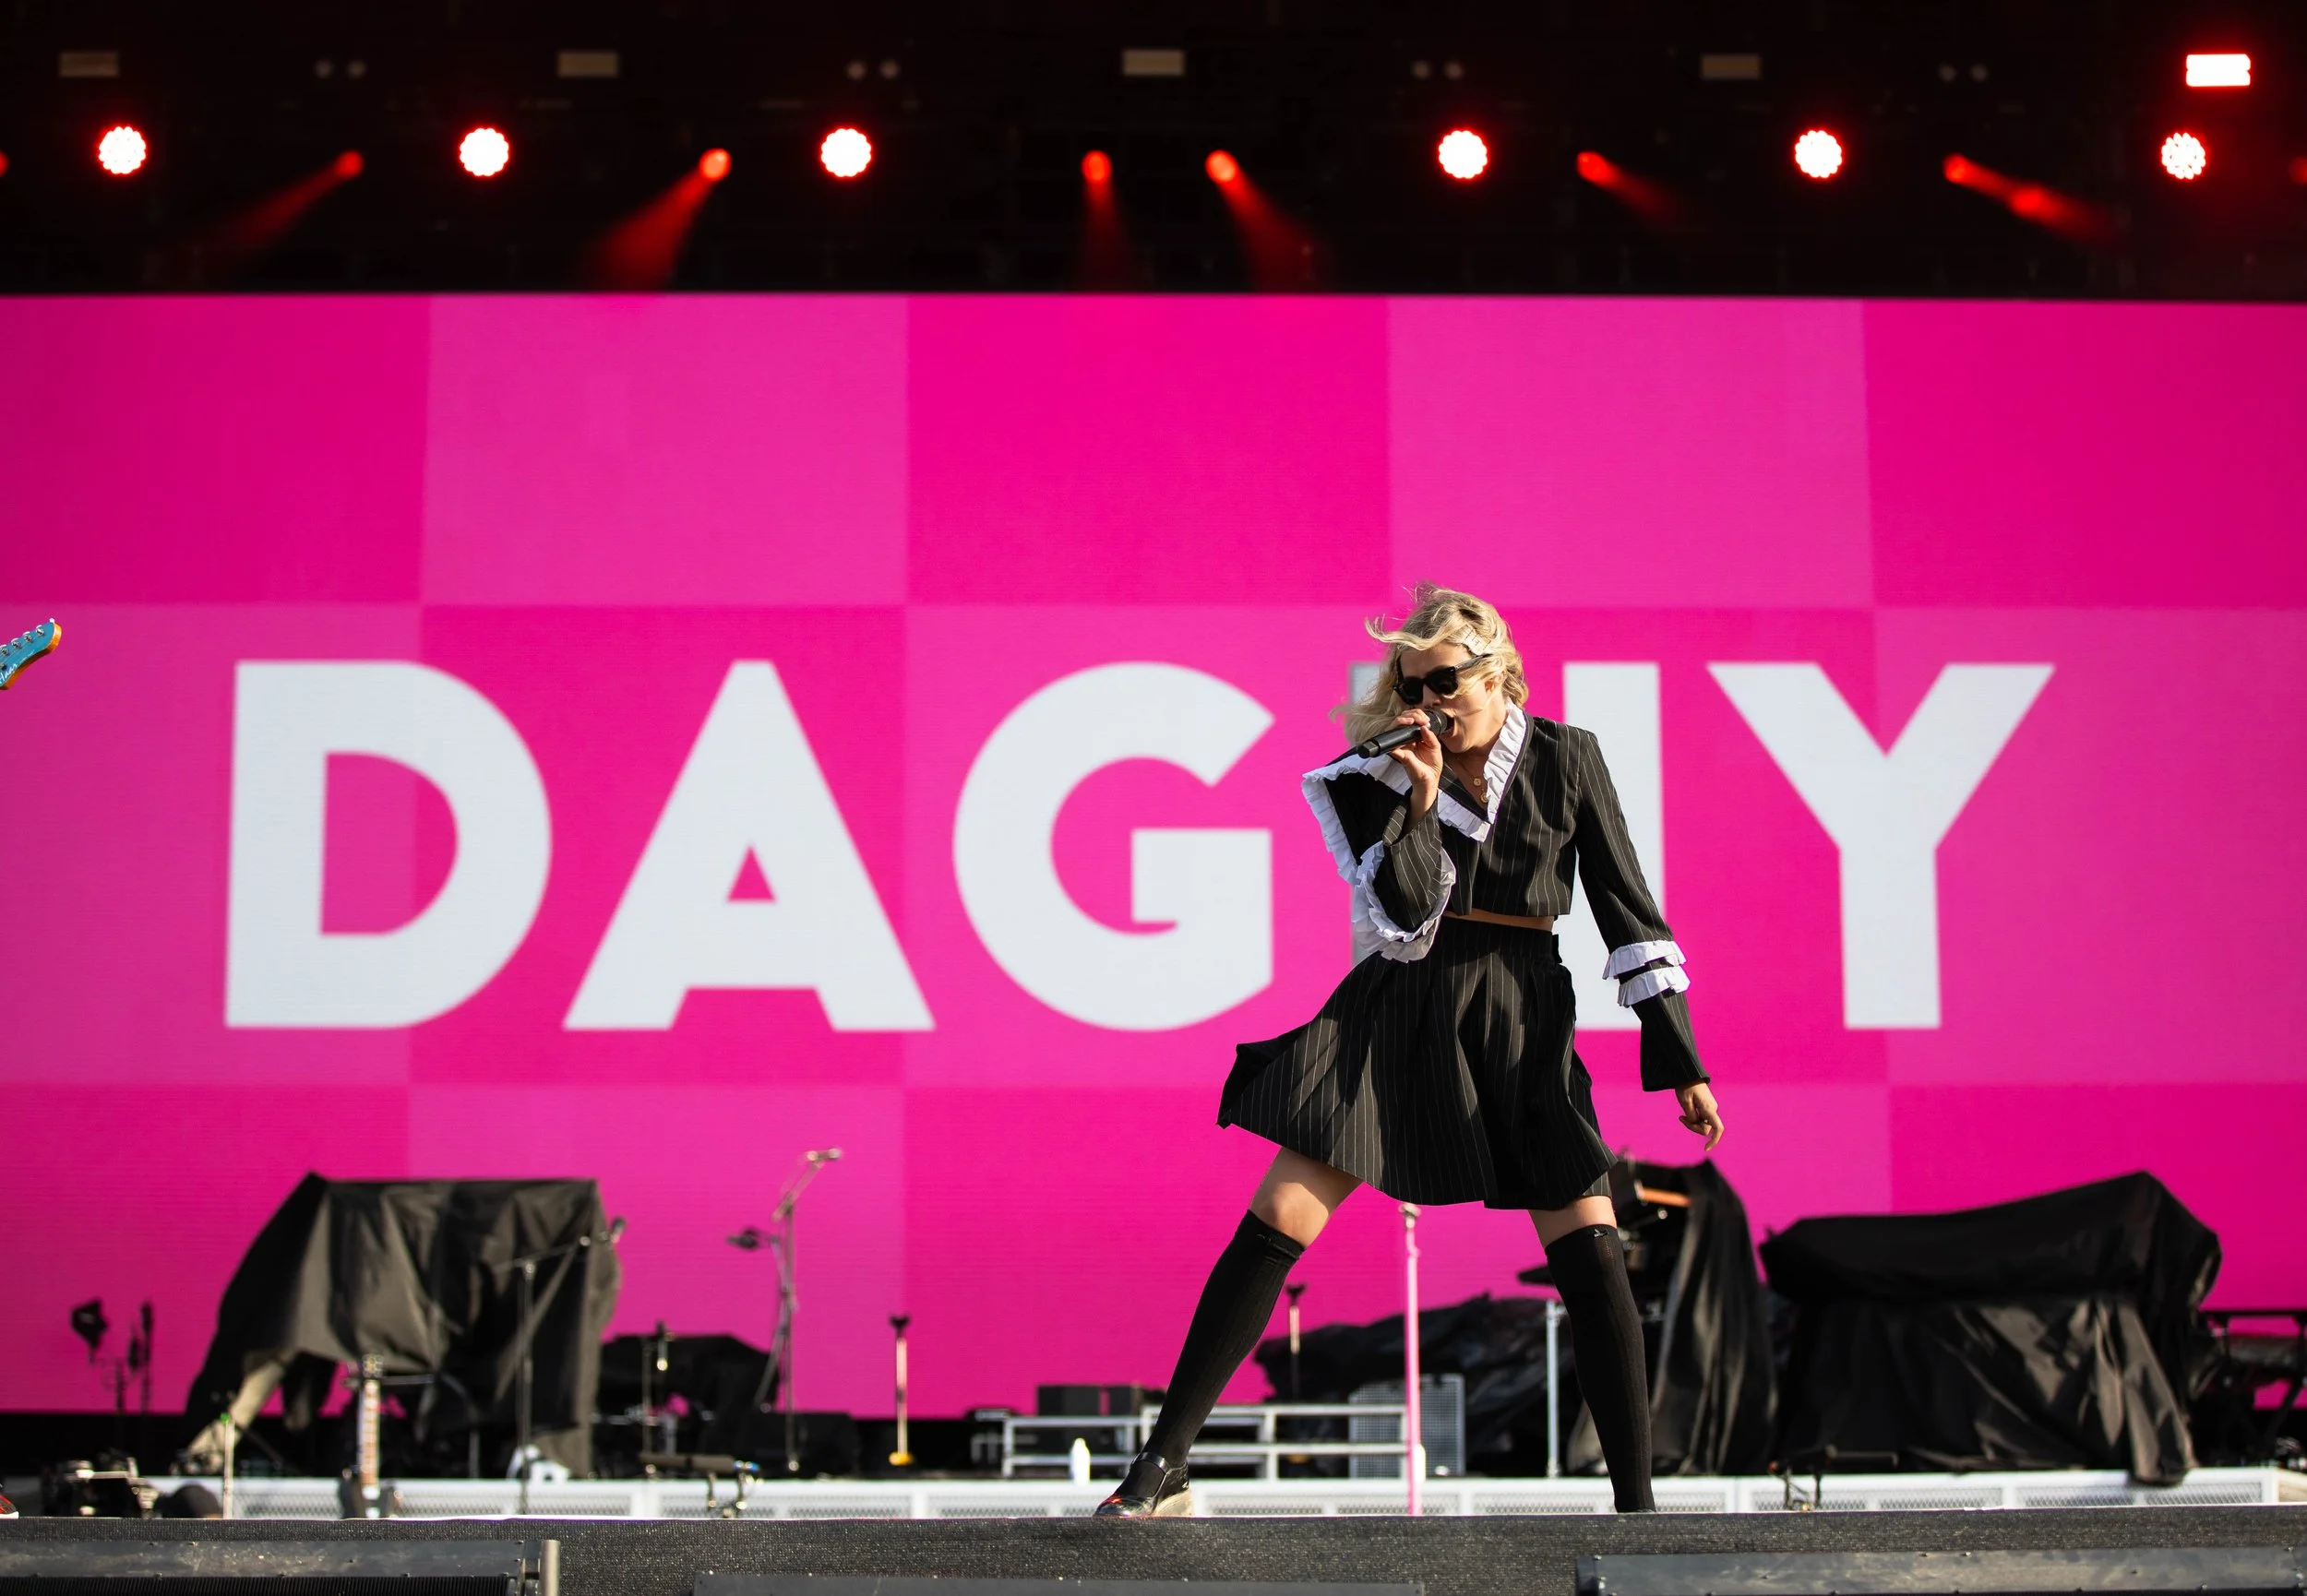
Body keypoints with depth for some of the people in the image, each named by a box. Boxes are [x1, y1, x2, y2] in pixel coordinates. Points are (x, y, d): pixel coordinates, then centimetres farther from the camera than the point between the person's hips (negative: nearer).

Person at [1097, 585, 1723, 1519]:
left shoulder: (1566, 760, 2)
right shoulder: (1386, 770, 1)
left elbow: (1627, 904, 4)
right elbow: (1401, 921, -7)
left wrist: (1680, 1060, 2)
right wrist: (1418, 802, -19)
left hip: (1521, 1018, 0)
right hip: (1399, 1011, 0)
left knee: (1591, 1255, -10)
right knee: (1274, 1223, -9)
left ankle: (1636, 1502, 1)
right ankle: (1162, 1468, -4)